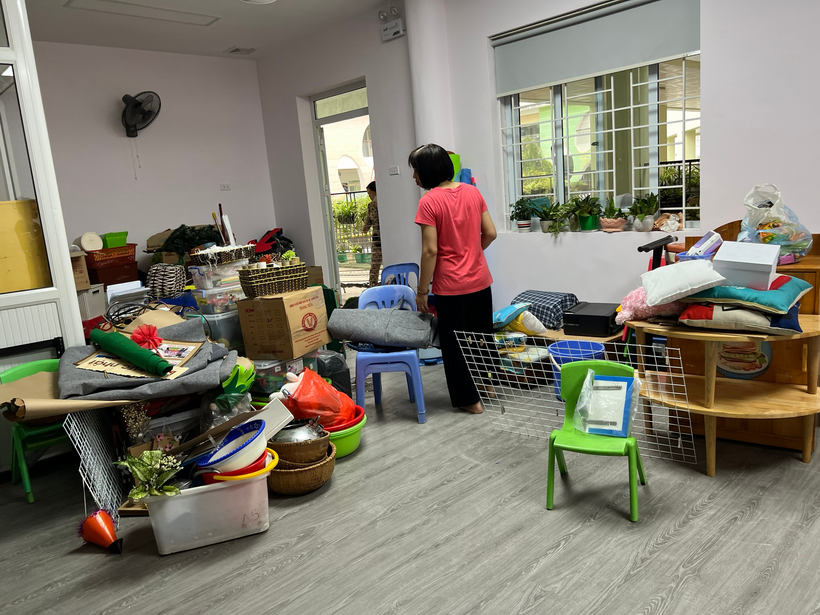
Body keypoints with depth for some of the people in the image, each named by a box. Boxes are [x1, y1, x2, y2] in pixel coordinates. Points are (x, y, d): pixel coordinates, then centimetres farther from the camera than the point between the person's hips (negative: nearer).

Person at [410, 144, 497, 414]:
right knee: (482, 336, 21)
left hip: (451, 287, -6)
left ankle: (470, 399, 19)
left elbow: (430, 251, -18)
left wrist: (422, 291, -10)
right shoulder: (472, 192, 2)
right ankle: (489, 386, 36)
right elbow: (490, 233, 5)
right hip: (480, 280, 6)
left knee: (455, 343, 10)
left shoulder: (429, 201, -15)